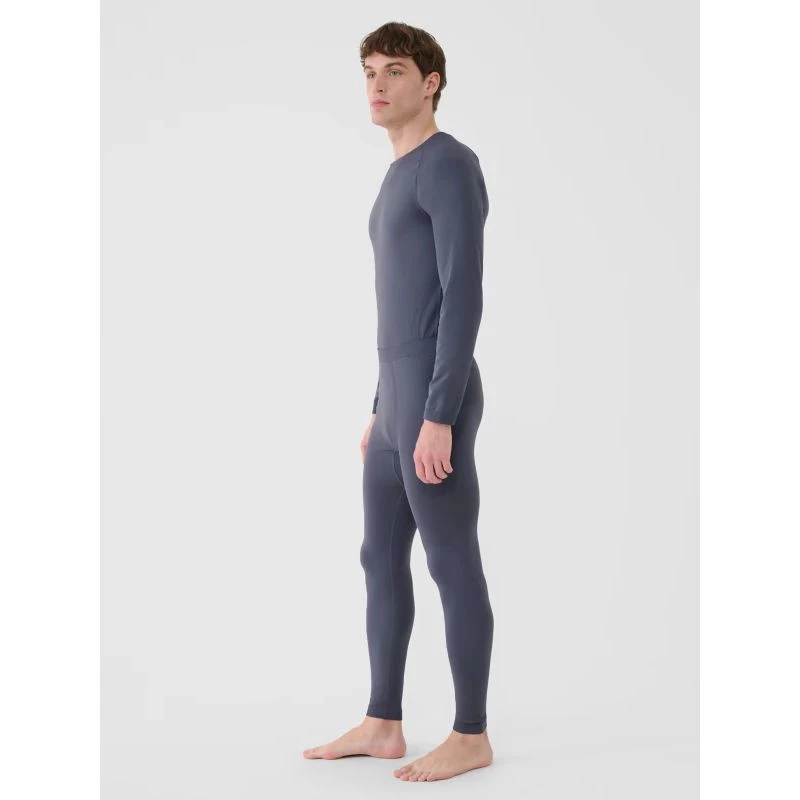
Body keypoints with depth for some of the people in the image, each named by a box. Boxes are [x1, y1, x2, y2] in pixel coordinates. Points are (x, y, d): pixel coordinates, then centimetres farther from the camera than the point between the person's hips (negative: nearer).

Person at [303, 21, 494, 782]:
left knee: (452, 566, -2)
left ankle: (470, 734, 10)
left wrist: (437, 419, -22)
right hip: (402, 407, 10)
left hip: (438, 408, -10)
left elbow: (465, 299, -19)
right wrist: (383, 410, 23)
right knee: (382, 561, 12)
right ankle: (382, 724, 21)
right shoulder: (402, 185, 19)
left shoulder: (452, 165, -12)